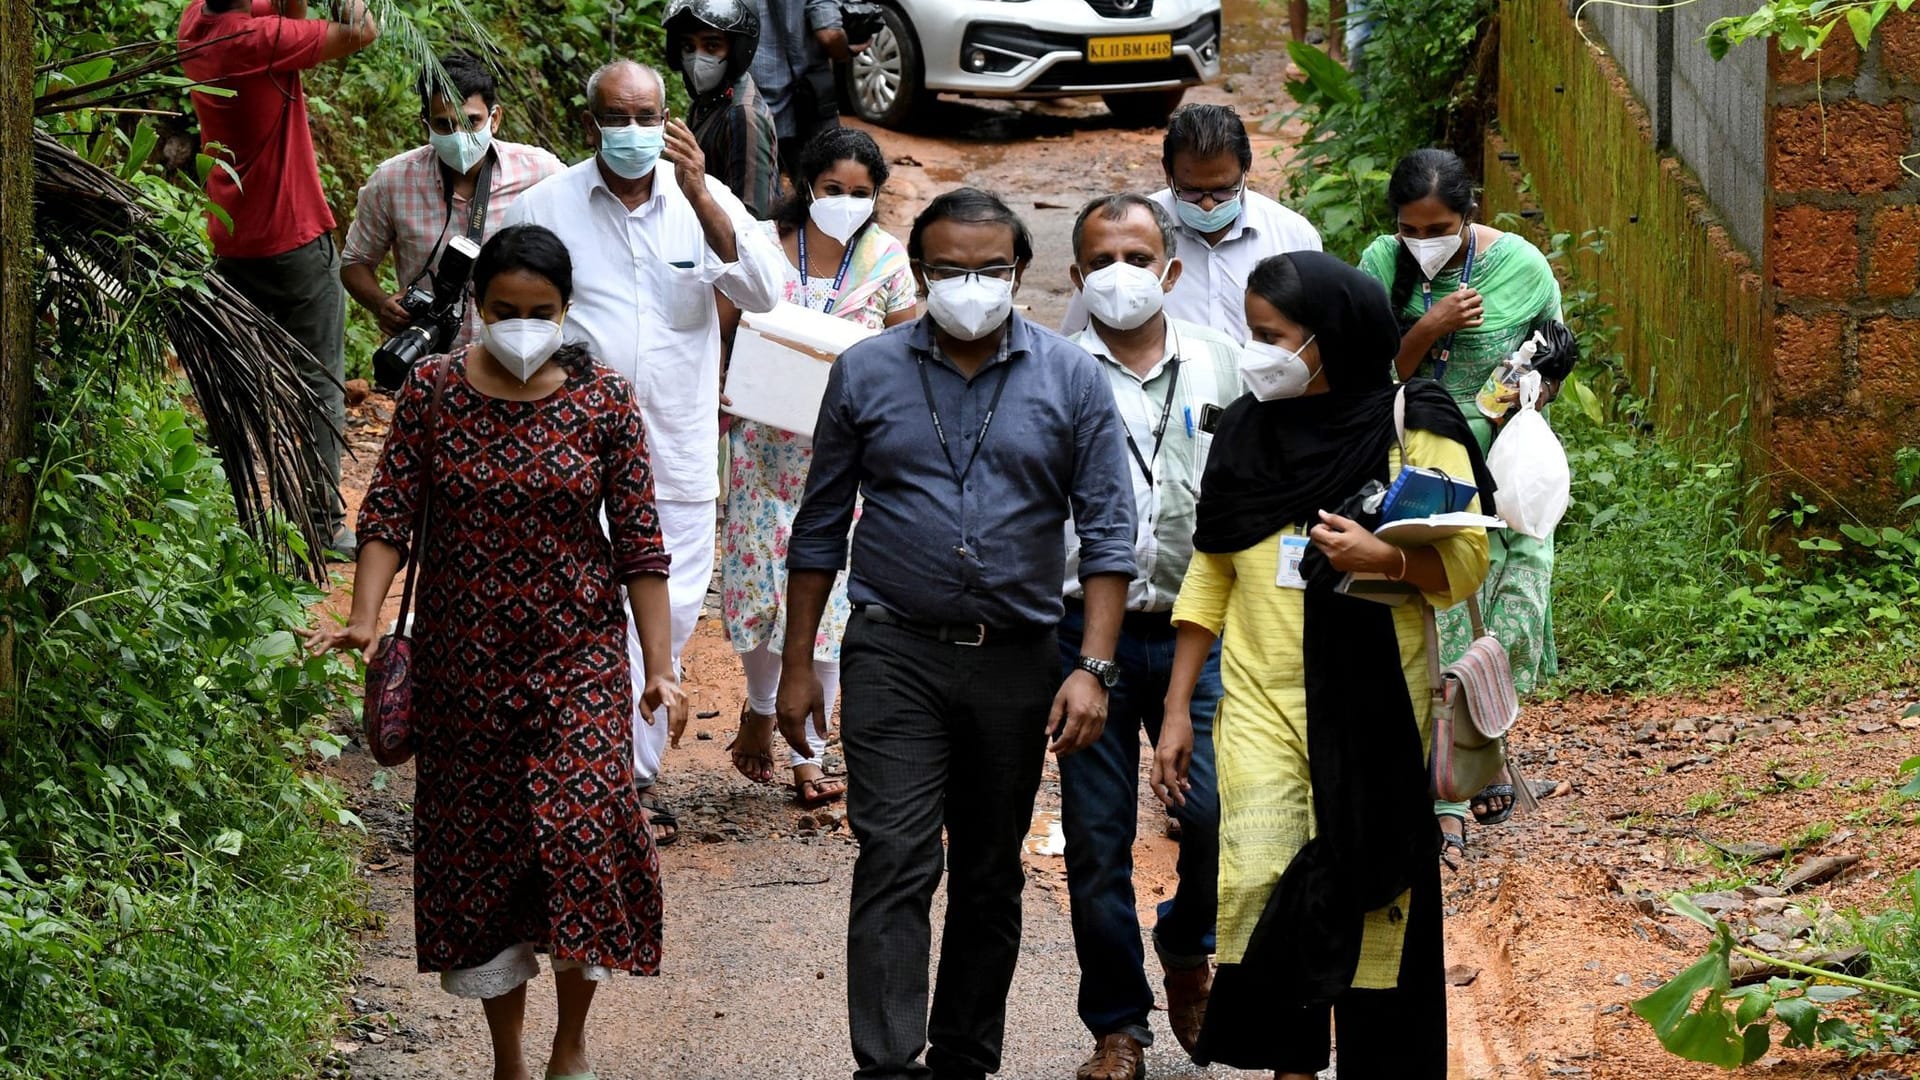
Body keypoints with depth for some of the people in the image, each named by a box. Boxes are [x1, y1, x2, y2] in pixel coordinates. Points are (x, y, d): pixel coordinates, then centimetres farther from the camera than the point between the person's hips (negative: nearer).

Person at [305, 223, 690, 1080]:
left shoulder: (603, 400, -2)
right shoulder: (432, 393, -1)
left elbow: (638, 543, -2)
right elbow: (390, 514, -6)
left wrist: (660, 667, -6)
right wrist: (364, 620, -22)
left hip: (577, 661, -1)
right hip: (463, 664, 1)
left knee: (582, 832, -15)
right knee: (477, 849, 6)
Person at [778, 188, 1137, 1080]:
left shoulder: (1070, 379, 1)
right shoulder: (866, 373, 2)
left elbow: (1106, 530, 0)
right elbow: (820, 528, 8)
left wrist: (1094, 669, -9)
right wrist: (797, 665, 6)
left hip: (1017, 662, 1)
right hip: (895, 655, -1)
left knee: (991, 876, 10)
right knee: (896, 863, -12)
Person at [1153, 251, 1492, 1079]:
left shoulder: (1412, 428, -2)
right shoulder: (1246, 433, 10)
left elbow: (1465, 562, -4)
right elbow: (1209, 578, 13)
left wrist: (1383, 558, -23)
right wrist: (1176, 711, 11)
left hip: (1374, 700, -2)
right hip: (1262, 698, 2)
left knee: (1369, 891, 1)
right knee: (1259, 882, -12)